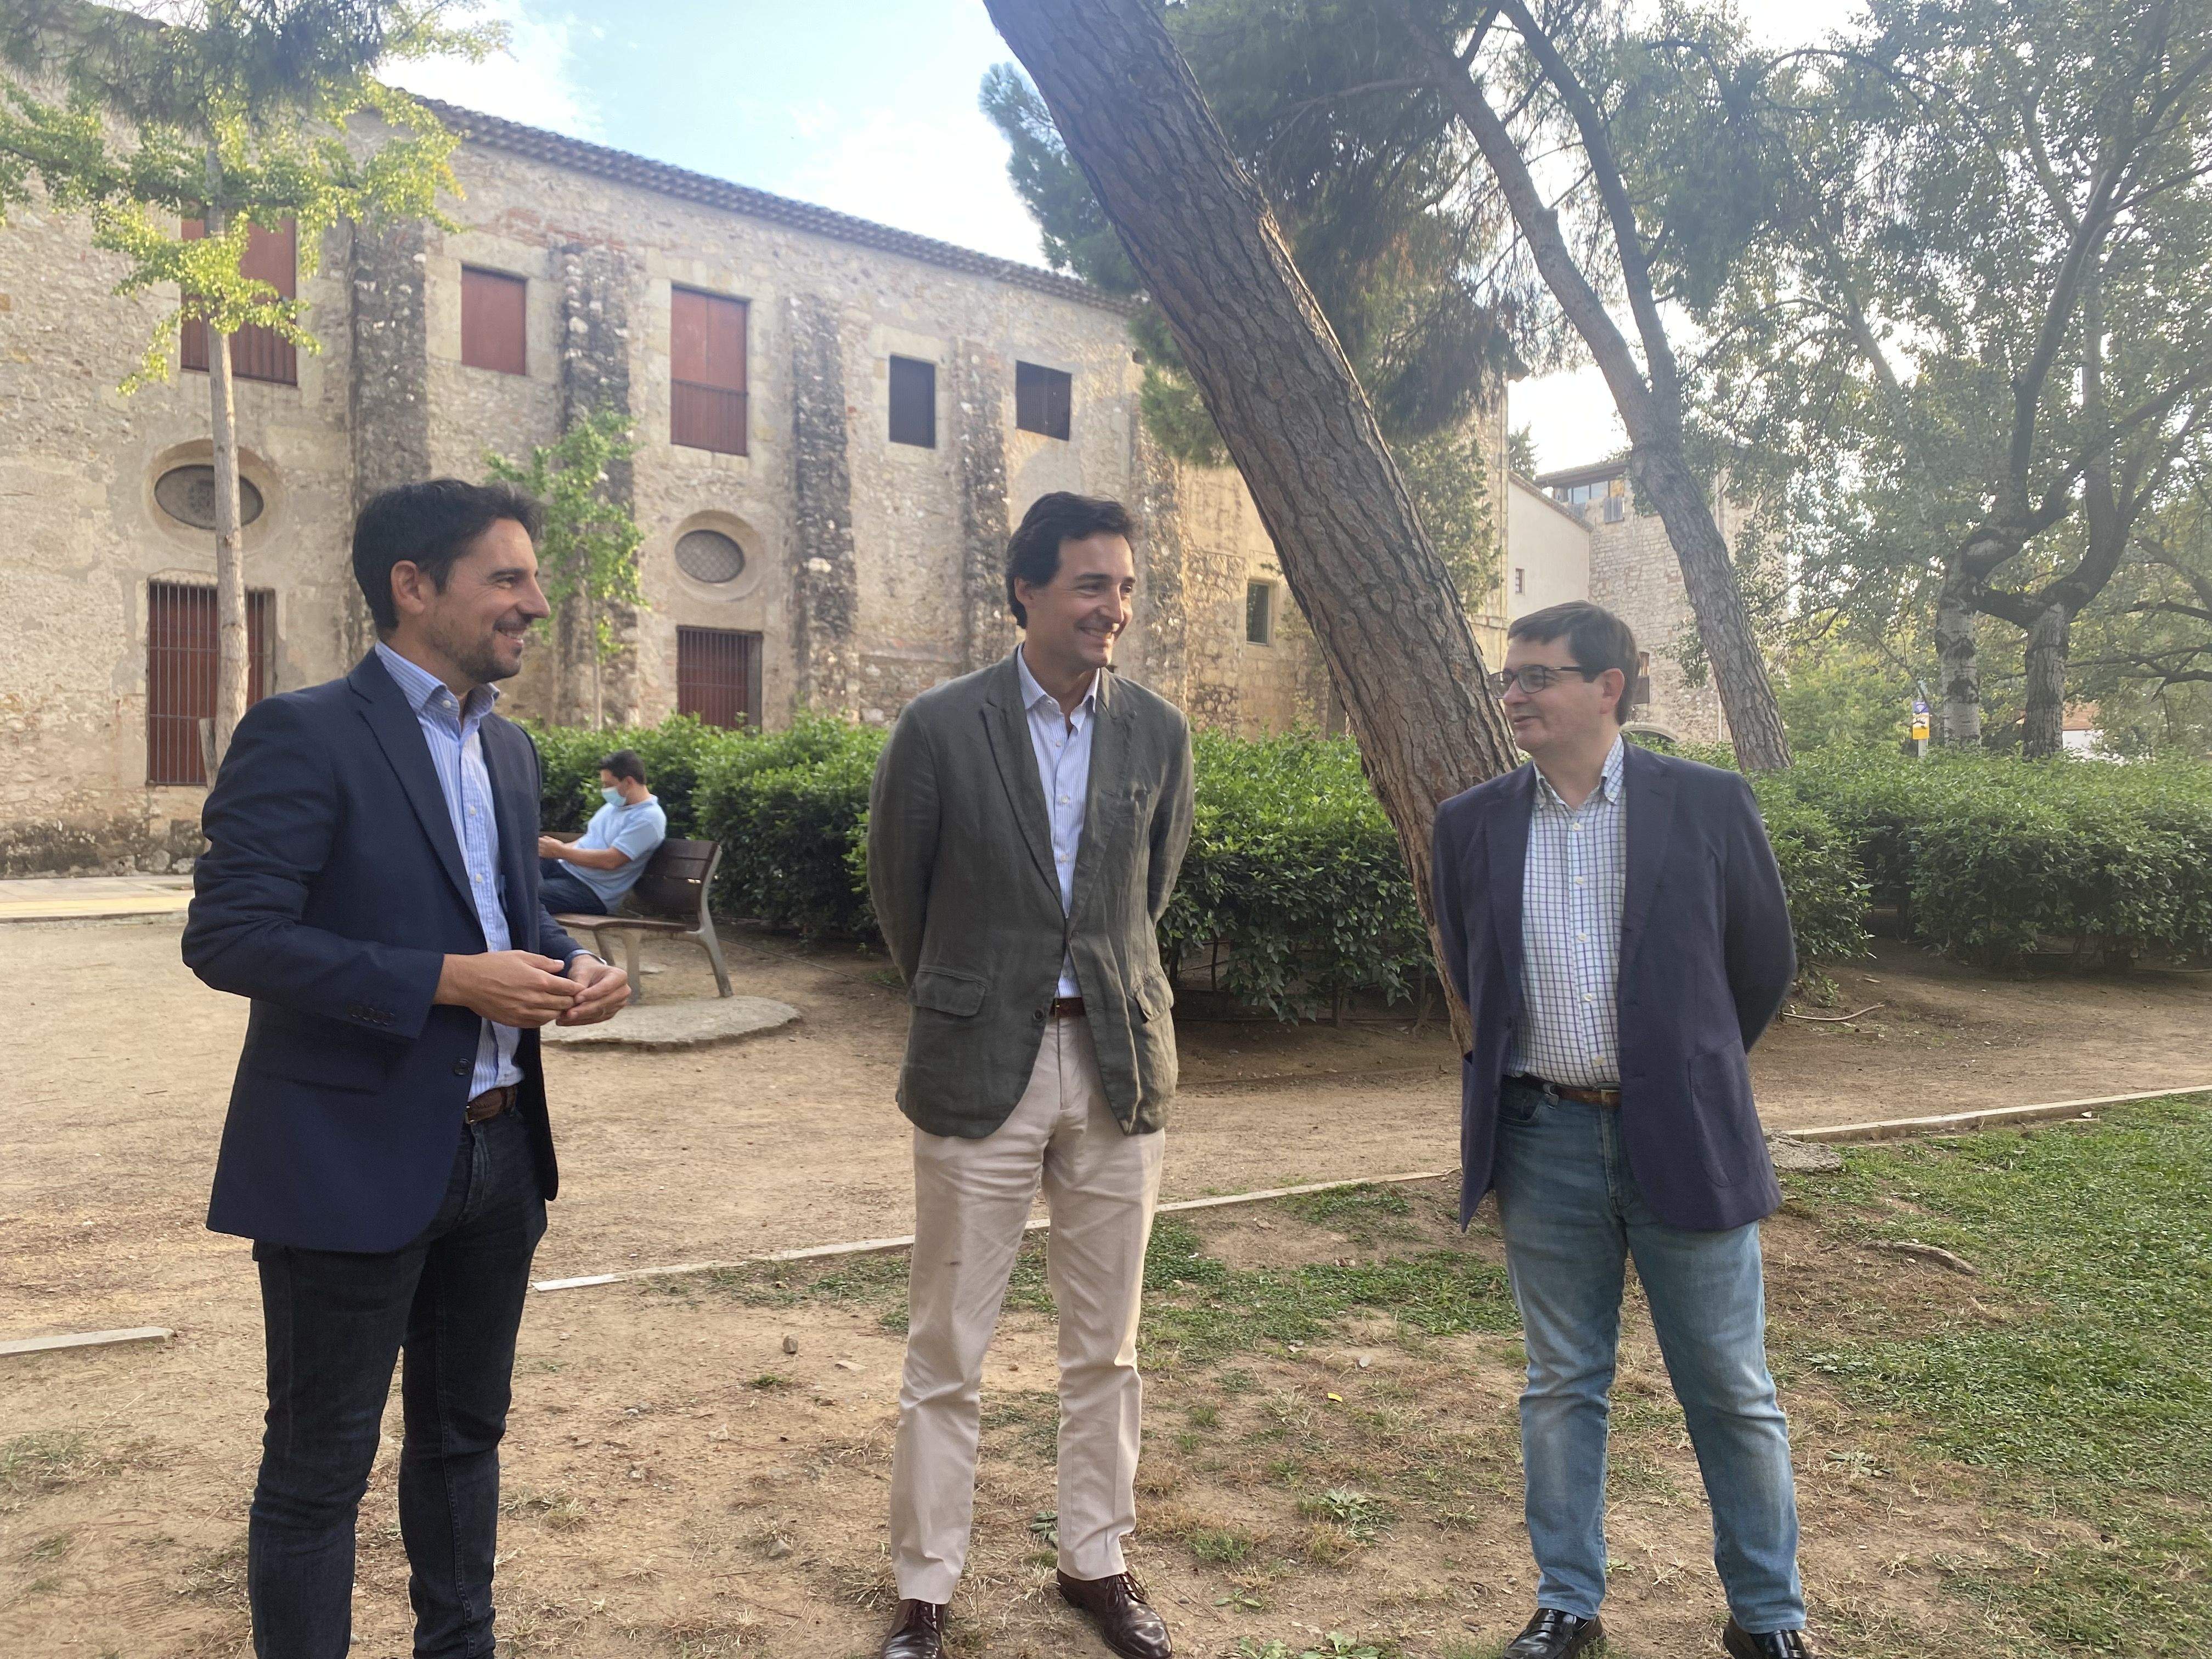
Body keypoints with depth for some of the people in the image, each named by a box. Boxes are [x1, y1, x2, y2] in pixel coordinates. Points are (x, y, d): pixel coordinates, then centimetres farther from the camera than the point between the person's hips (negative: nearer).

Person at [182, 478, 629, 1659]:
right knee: (317, 1472, 9)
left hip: (496, 1152, 8)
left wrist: (570, 966, -2)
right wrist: (449, 980, -24)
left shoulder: (508, 749, 10)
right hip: (354, 1162, -7)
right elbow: (228, 936, -19)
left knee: (464, 1439, 22)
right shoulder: (303, 734, -13)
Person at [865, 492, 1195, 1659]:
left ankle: (1095, 1561, 32)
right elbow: (896, 888, 5)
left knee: (1105, 1346, 14)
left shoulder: (1159, 734, 3)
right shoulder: (940, 727, -7)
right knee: (946, 1354, 7)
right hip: (980, 1067, -2)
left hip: (1117, 1059, 3)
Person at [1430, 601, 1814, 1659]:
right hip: (1544, 1144, 2)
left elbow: (1763, 962, 6)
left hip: (1684, 1141, -1)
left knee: (1732, 1395, 11)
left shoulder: (1708, 804, -5)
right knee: (1561, 1387, 14)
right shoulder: (1472, 824, 2)